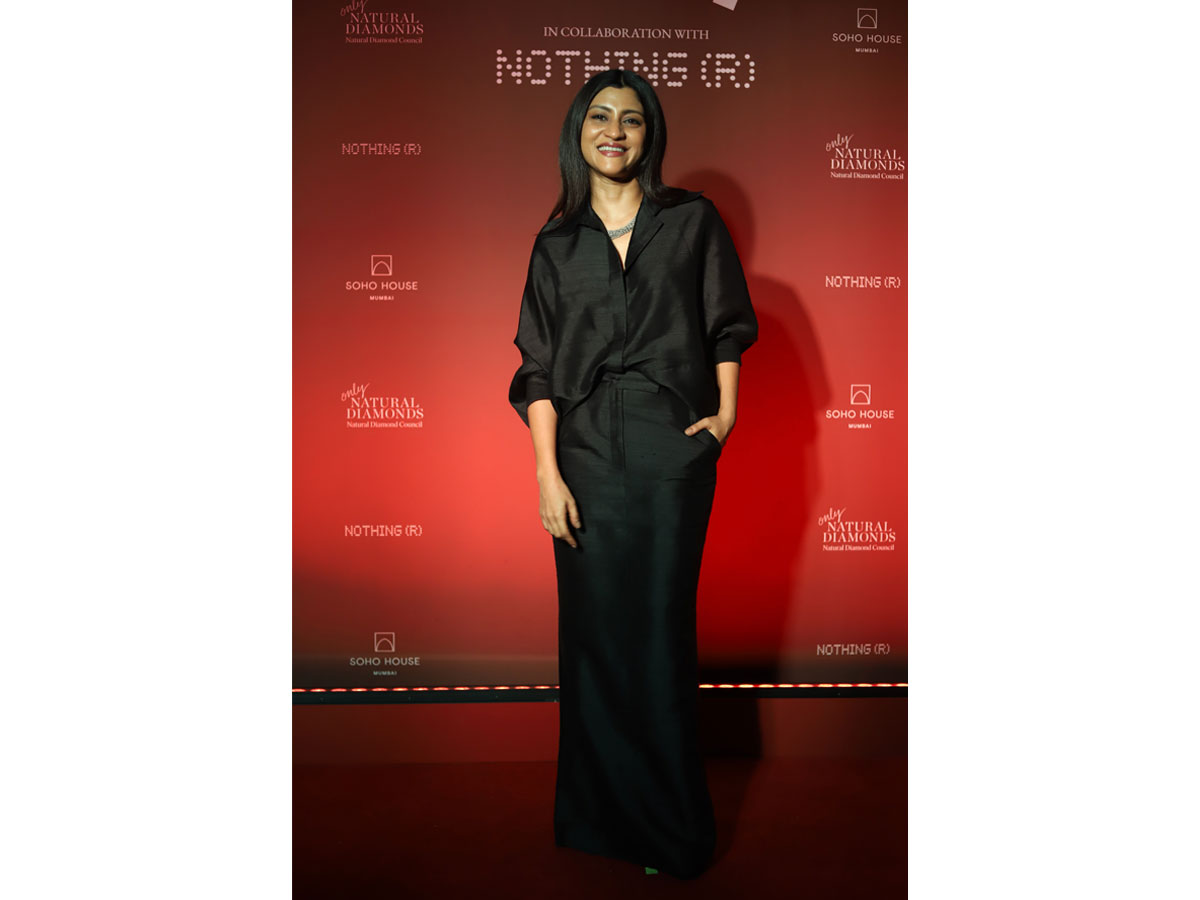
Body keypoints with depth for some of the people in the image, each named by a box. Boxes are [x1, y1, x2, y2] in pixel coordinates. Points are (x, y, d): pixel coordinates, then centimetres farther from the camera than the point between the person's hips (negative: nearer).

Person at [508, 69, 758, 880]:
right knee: (594, 630, 6)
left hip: (673, 452, -1)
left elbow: (727, 326, 12)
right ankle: (601, 814, 24)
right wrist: (547, 473, -6)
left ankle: (671, 829, 21)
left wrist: (726, 411, -1)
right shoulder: (557, 243, 8)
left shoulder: (692, 220, 7)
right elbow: (539, 366, 3)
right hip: (586, 455, 2)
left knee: (660, 629, 2)